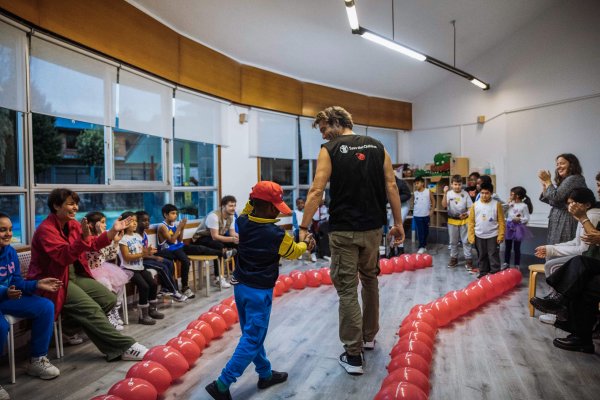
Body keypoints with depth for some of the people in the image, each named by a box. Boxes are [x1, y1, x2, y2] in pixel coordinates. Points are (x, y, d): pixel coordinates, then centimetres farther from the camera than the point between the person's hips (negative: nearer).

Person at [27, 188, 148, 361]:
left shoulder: (73, 224, 8)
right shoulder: (46, 229, -17)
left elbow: (93, 244, 12)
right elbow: (63, 256, -28)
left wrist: (113, 231, 0)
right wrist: (83, 238, -43)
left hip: (75, 276, 9)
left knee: (109, 299, -3)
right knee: (91, 309, -23)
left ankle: (70, 326, 9)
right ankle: (126, 347, -22)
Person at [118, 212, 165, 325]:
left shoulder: (138, 236, 11)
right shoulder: (123, 239, -11)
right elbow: (127, 257, -18)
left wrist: (148, 251, -9)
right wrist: (142, 254, -24)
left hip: (140, 267, 7)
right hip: (129, 269, -7)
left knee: (153, 284, -4)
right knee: (144, 286, -20)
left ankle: (152, 309, 13)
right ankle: (143, 316, -9)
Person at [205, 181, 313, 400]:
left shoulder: (242, 222, -4)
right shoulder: (276, 235, -19)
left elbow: (247, 211, 22)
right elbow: (293, 251, 2)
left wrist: (254, 200, 9)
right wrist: (305, 244, 20)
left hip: (240, 286, 8)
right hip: (259, 292, -8)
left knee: (252, 335, 18)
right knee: (252, 340, 4)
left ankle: (266, 374, 35)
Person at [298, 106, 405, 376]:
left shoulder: (329, 149, -4)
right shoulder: (377, 147, 8)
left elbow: (317, 191, -12)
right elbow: (391, 187, 4)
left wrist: (304, 227, -9)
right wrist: (398, 223, 9)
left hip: (344, 230, -4)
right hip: (373, 228, 5)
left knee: (347, 289, 4)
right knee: (370, 280, 22)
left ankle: (353, 355, 10)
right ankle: (369, 336, 37)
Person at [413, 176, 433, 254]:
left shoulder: (428, 192, -6)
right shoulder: (415, 193, 0)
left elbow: (433, 201, 0)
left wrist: (431, 210, -6)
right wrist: (414, 210, 5)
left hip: (426, 215, 0)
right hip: (417, 215, 0)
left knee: (426, 230, 14)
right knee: (420, 231, 0)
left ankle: (424, 244, 31)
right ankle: (421, 246, 5)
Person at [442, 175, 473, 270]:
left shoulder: (465, 194, -6)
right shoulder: (449, 193, -7)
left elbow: (470, 207, -2)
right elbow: (444, 205, -20)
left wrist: (466, 214, -21)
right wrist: (445, 193, -29)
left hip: (464, 220, -1)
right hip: (452, 220, 1)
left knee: (466, 241, 5)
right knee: (453, 241, 13)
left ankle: (468, 260, 12)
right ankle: (453, 259, 26)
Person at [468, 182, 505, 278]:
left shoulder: (497, 204, -6)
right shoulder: (475, 205, -3)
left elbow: (501, 221, -4)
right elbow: (471, 222, 0)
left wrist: (501, 235, -8)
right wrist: (471, 236, -3)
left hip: (493, 236, -2)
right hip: (479, 236, 2)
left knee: (493, 256, 3)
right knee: (482, 256, 13)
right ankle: (483, 273, 26)